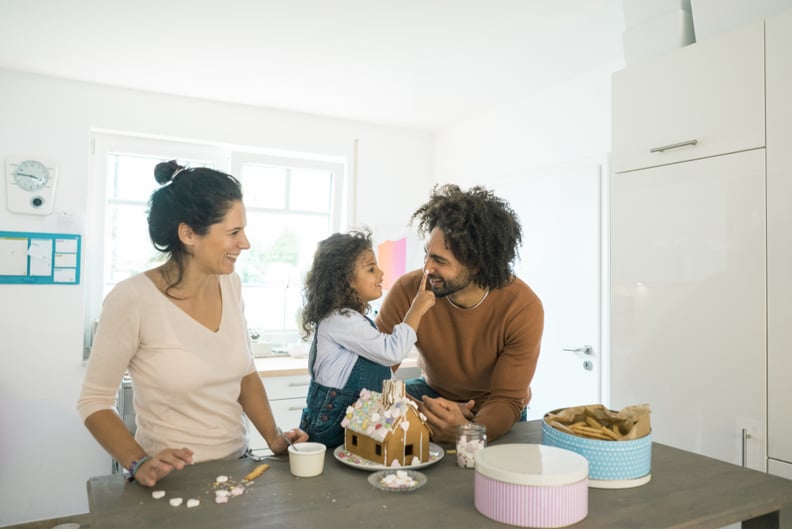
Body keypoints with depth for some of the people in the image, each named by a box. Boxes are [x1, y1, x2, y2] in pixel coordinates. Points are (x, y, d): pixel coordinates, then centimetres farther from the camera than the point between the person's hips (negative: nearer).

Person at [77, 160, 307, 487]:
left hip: (236, 465, 3)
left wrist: (274, 438, -1)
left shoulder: (230, 285, -1)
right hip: (171, 479, -2)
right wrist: (140, 465, -19)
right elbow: (94, 402, -7)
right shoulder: (132, 299, -16)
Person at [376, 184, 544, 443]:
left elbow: (507, 401, -24)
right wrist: (426, 420, -39)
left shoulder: (523, 308, -28)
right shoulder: (408, 290, -26)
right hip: (432, 391, 0)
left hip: (492, 412, 1)